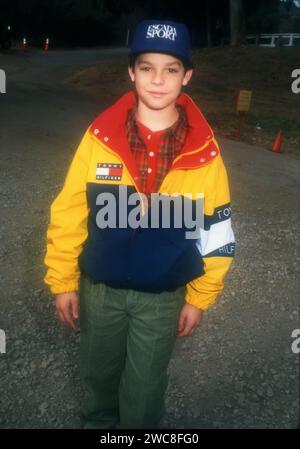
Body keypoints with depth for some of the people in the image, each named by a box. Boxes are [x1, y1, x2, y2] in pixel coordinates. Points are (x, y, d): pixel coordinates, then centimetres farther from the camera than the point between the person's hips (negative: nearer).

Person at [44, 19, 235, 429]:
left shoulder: (204, 152, -13)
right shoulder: (99, 137, -12)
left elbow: (216, 230, -5)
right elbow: (68, 215, -5)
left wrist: (199, 298, -1)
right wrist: (62, 281, -2)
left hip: (163, 296, -1)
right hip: (99, 289, 2)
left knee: (145, 389, 17)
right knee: (98, 376, 24)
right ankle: (98, 422, 53)